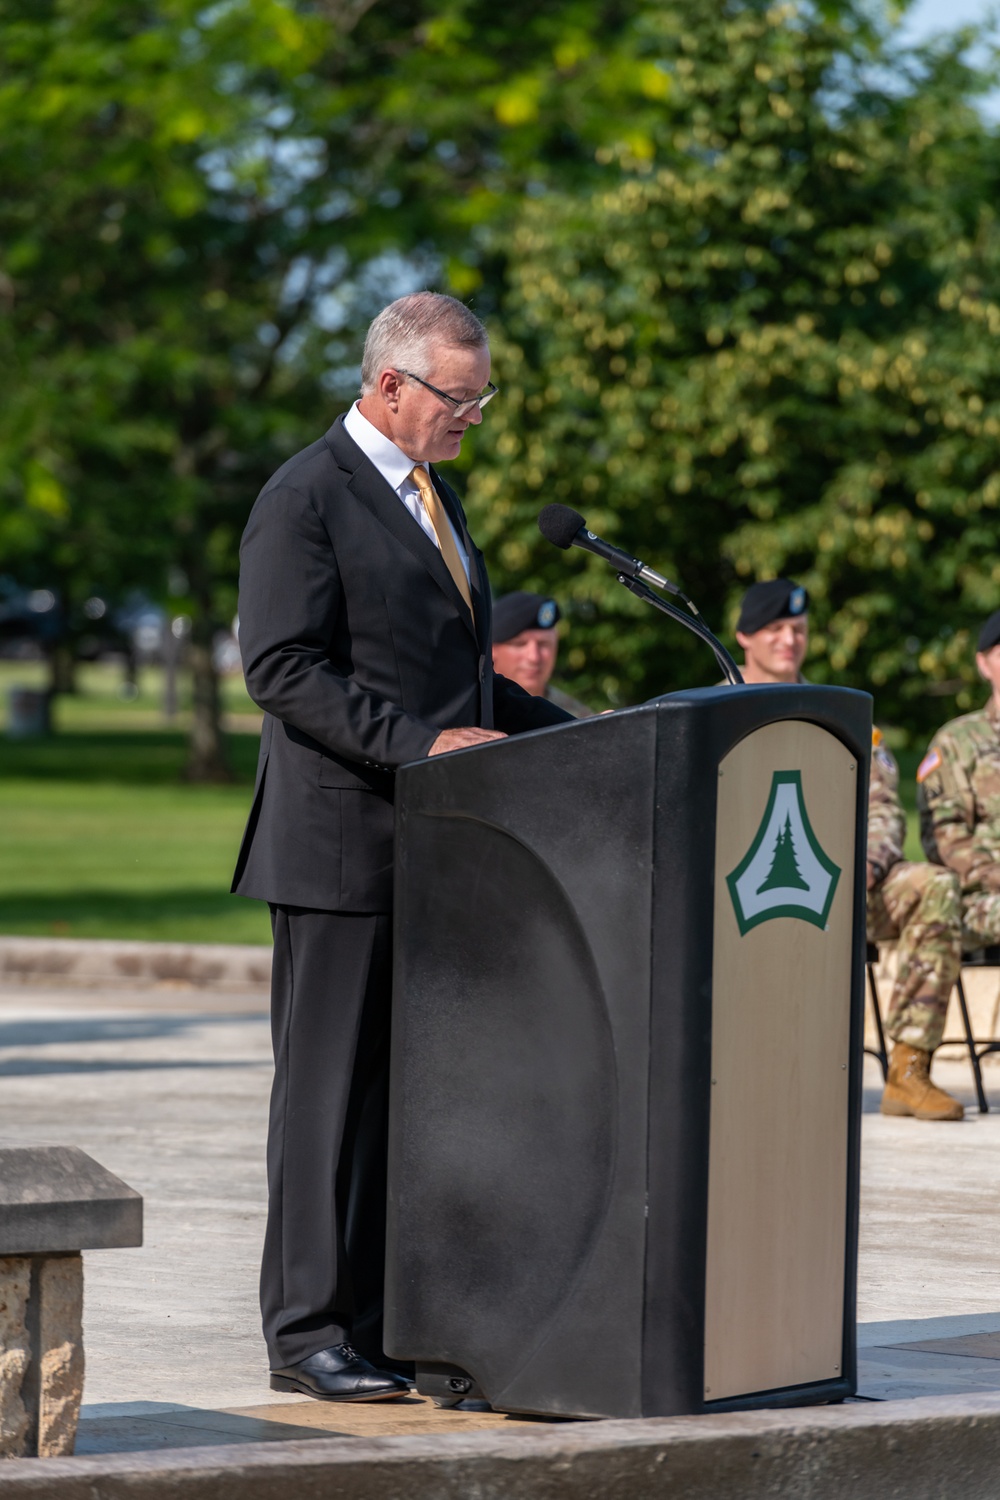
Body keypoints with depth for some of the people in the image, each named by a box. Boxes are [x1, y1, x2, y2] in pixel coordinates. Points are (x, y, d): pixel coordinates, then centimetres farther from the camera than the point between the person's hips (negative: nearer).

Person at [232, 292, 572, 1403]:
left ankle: (387, 1323, 12)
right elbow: (282, 668, -16)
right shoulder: (305, 499, -8)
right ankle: (311, 1333, 2)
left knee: (410, 1092, 8)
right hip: (343, 848, -8)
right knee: (332, 1090, -3)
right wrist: (418, 746, -23)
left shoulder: (432, 494, 19)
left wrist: (571, 731, 12)